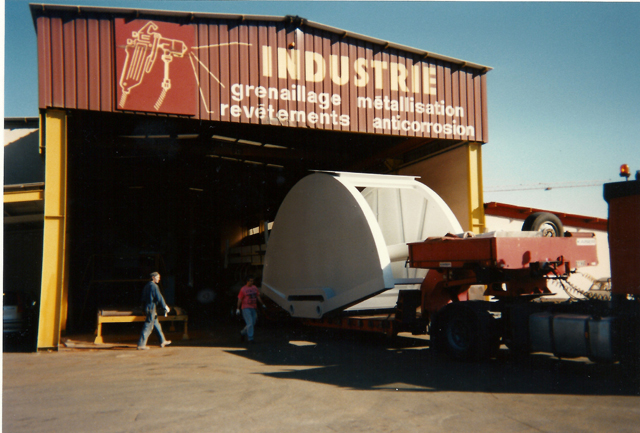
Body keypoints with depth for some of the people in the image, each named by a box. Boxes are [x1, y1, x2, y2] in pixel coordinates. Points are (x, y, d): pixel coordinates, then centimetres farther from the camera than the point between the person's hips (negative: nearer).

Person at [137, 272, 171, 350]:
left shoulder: (147, 286, 15)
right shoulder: (154, 286, -14)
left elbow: (143, 299, 19)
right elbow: (159, 297, -15)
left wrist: (144, 310, 24)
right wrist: (165, 306, -2)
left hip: (146, 308, 10)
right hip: (151, 308, -10)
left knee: (157, 324, 17)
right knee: (148, 327, -6)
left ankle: (162, 341, 25)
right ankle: (141, 345, -5)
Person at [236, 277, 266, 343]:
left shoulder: (255, 288, 11)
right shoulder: (243, 289, -5)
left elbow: (258, 297, 18)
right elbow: (239, 299, -6)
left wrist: (262, 304, 15)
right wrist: (238, 308, -10)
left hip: (253, 308, 6)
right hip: (246, 308, -6)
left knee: (253, 323, 8)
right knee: (250, 323, -11)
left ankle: (243, 333, 28)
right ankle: (250, 338, -3)